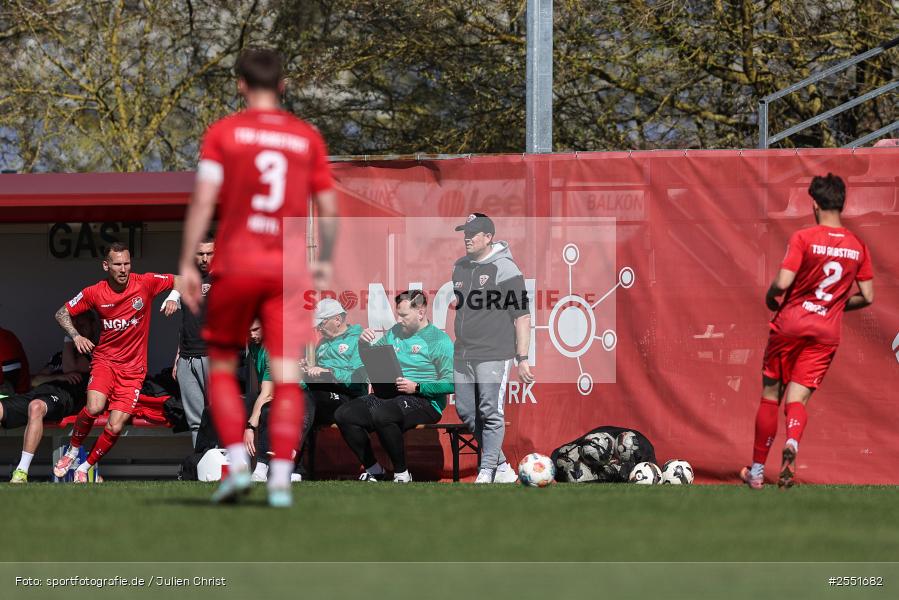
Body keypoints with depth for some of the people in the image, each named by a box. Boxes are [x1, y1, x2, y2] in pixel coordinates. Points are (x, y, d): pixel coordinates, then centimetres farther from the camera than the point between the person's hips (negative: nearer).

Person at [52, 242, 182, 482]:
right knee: (94, 408, -26)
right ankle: (73, 451, 1)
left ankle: (85, 468, 14)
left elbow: (179, 281, 5)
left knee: (115, 427, -9)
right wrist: (76, 336, -12)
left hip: (133, 368, 0)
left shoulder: (145, 283, -7)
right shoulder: (94, 293, -5)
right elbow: (62, 313, 5)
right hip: (104, 360, 0)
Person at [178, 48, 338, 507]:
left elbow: (202, 200, -7)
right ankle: (281, 477, -11)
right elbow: (328, 207, 9)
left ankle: (237, 464, -3)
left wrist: (187, 265, -4)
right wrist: (325, 262, 23)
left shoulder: (223, 133, 0)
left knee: (222, 368, 12)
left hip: (235, 265, -1)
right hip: (288, 270, 1)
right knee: (286, 375, 0)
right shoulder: (307, 138, 7)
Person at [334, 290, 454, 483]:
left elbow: (451, 384, -12)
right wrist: (364, 343, 5)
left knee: (381, 415, -37)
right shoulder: (395, 333, 17)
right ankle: (373, 469, -1)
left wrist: (416, 387, -20)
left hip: (423, 400, -7)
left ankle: (402, 473, -20)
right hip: (388, 395, 7)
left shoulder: (439, 340, -4)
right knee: (344, 414, -14)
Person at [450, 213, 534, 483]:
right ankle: (502, 467, 17)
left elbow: (522, 316, -9)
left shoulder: (505, 268, -6)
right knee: (466, 413, 7)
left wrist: (522, 358, -14)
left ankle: (487, 471, -7)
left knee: (490, 413, -10)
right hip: (462, 355, 7)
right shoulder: (460, 267, 15)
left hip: (493, 354, -7)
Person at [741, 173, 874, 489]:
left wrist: (770, 298, 5)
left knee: (770, 397, 10)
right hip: (827, 333, 3)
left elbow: (782, 283, -17)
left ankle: (757, 471, 15)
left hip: (790, 324, -3)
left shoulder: (803, 238, -10)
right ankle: (792, 444, -31)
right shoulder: (858, 246, 4)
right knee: (797, 399, 3)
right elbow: (867, 297, 7)